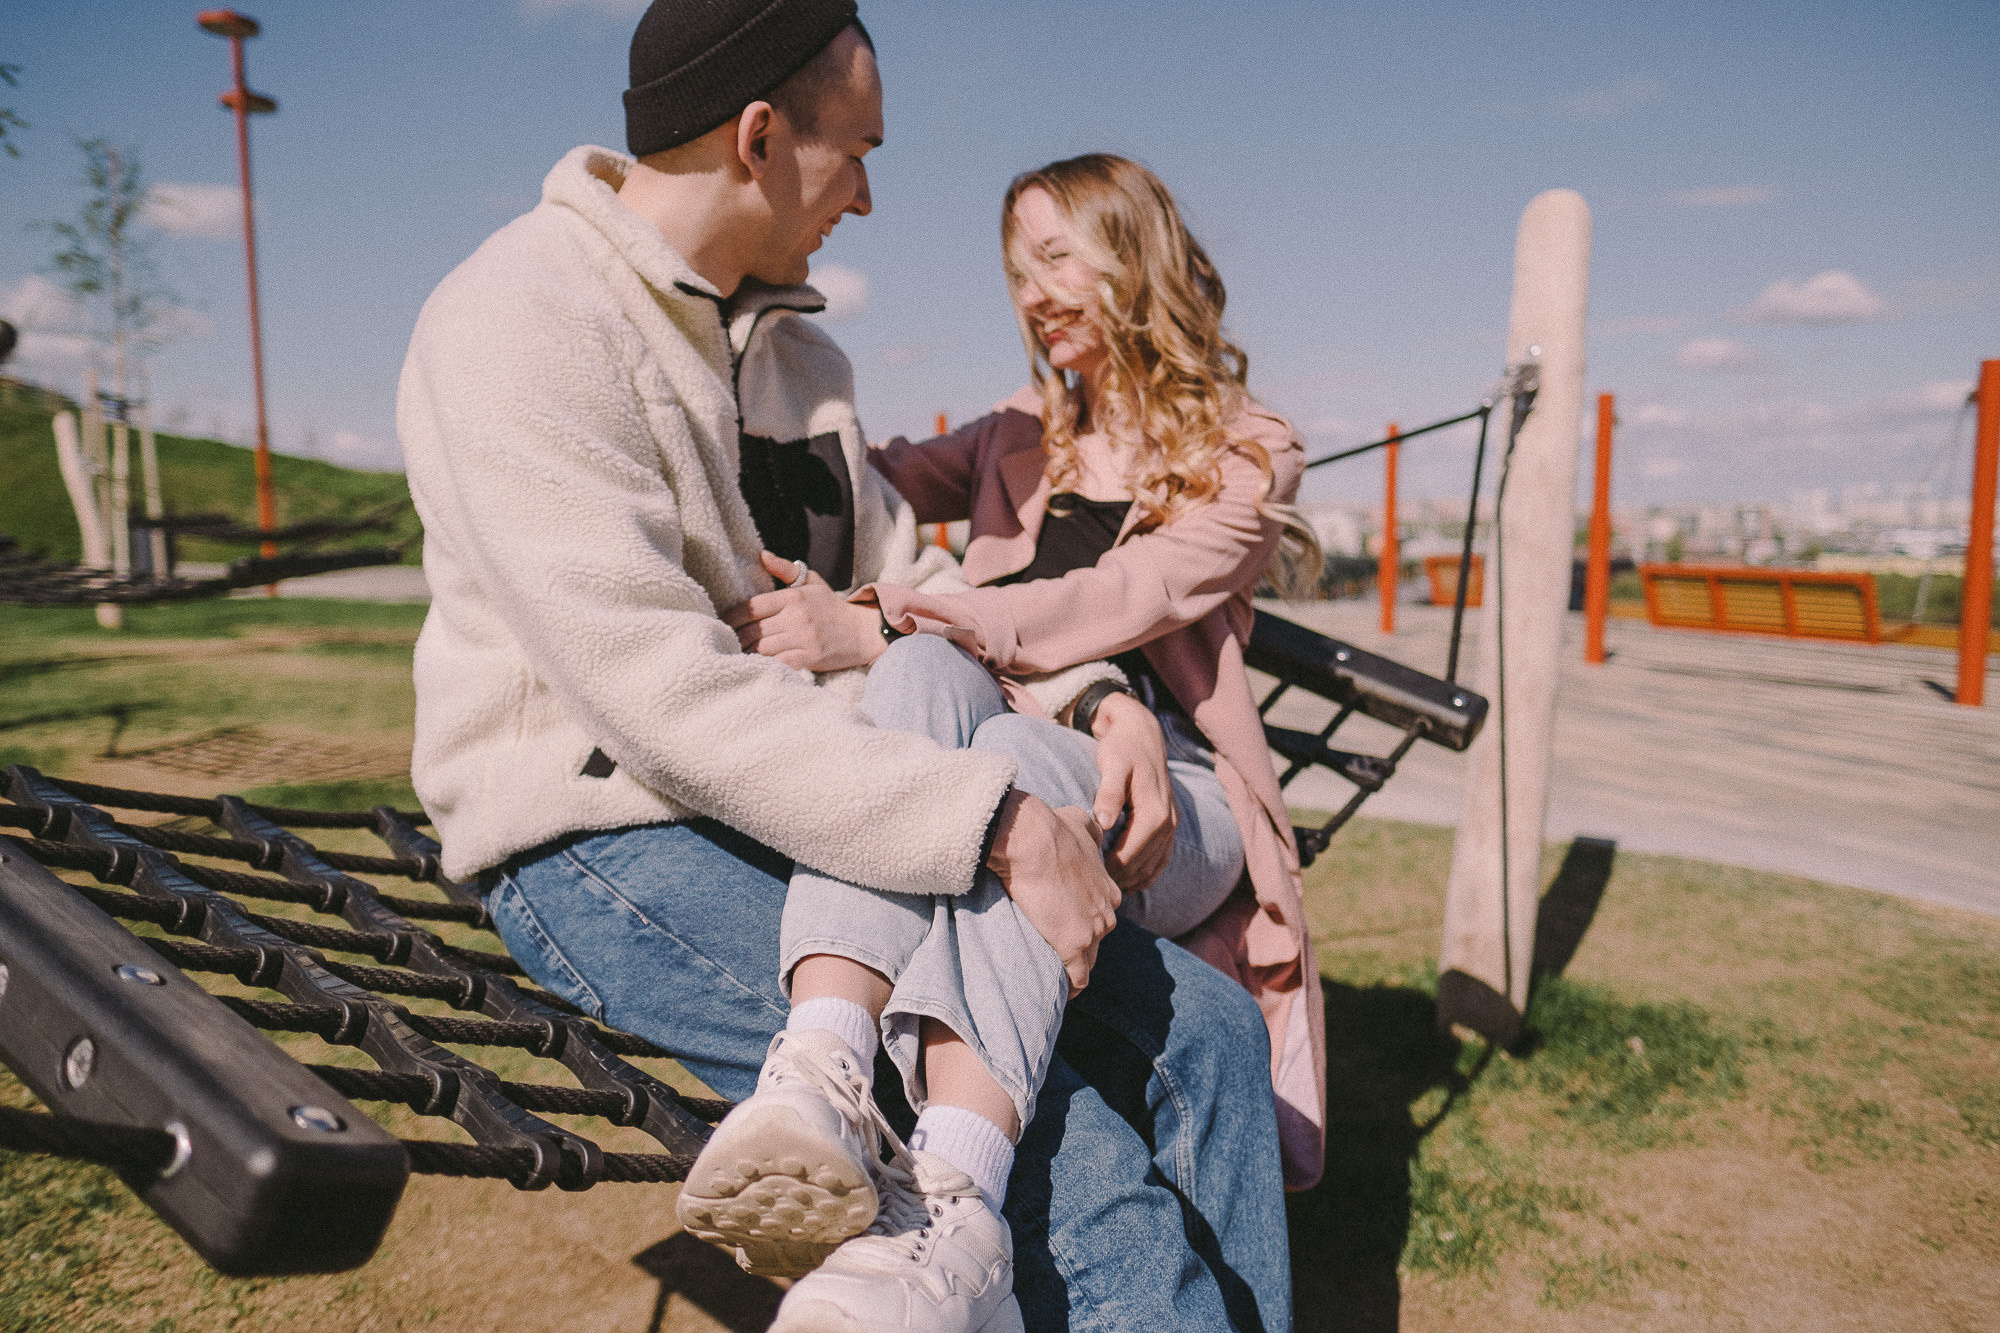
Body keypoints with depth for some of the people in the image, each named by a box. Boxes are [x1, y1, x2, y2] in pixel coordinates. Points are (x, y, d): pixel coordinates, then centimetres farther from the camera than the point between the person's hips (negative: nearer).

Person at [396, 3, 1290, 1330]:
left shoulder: (796, 345, 16)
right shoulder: (525, 322, -13)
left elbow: (900, 587, 18)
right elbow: (660, 690, -24)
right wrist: (998, 822, -26)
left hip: (835, 811, 8)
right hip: (615, 845, -8)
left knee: (1203, 1031, -4)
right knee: (1068, 1156, -25)